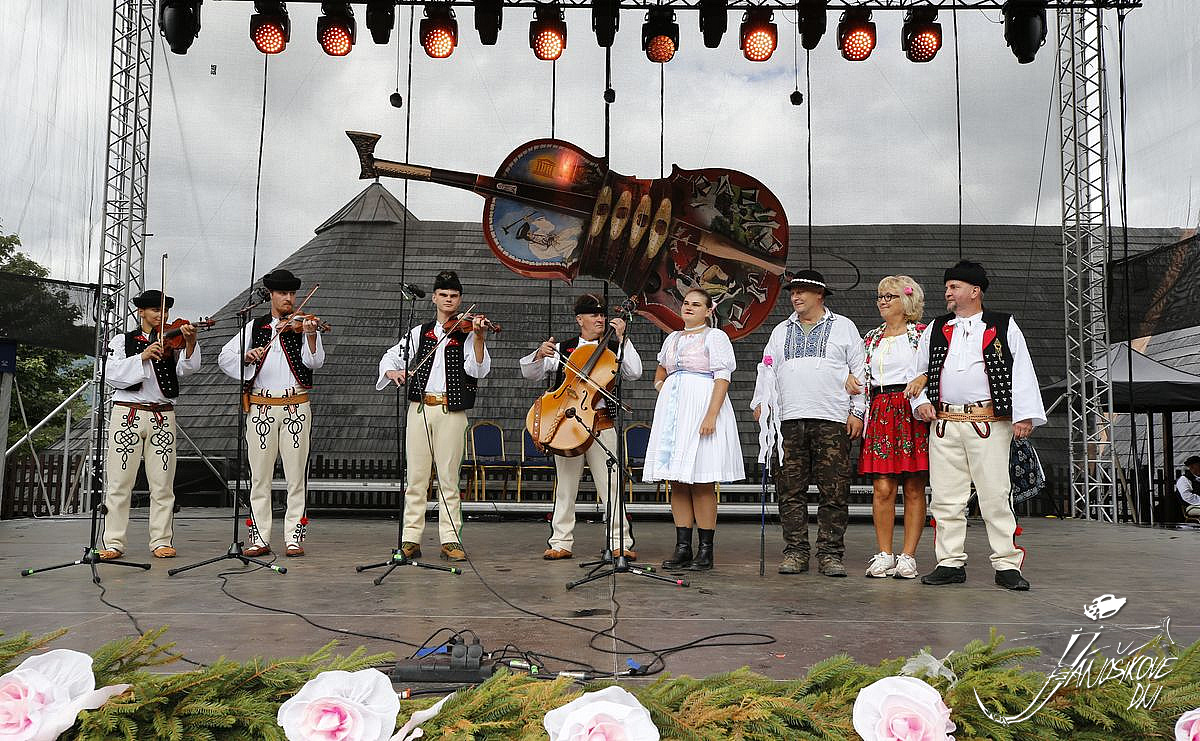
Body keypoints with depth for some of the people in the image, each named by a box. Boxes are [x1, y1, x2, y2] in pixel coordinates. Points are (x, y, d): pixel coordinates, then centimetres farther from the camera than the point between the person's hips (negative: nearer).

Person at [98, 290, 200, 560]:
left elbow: (187, 367, -7)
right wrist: (142, 357, -18)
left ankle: (161, 541, 6)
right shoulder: (122, 341, 10)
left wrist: (190, 343, -25)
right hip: (127, 414, -1)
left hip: (163, 417, 1)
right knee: (119, 482, -2)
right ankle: (114, 543, 4)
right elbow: (111, 375, -5)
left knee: (162, 484, 1)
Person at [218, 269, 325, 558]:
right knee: (260, 476, 4)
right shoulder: (255, 326, 11)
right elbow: (224, 357, 3)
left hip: (295, 407, -1)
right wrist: (247, 356, -16)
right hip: (261, 409, 1)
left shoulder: (303, 325, 6)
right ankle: (259, 539, 10)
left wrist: (310, 334, -25)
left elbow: (315, 362, -8)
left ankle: (294, 538, 6)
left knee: (296, 476, 0)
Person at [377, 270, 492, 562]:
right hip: (419, 409, 3)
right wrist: (392, 371, -2)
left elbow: (477, 370, -8)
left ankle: (450, 540, 4)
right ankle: (411, 538, 9)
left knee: (448, 478, -1)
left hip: (451, 412, -3)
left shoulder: (467, 333, 5)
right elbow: (391, 356, 20)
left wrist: (478, 338, -22)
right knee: (416, 477, 4)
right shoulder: (419, 332, 15)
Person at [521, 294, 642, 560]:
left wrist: (621, 339, -8)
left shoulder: (613, 350, 10)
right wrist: (539, 355, -11)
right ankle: (561, 543, 14)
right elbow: (530, 374, 9)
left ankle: (620, 543, 3)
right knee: (565, 485, 5)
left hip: (600, 423, -1)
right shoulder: (563, 349, 13)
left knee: (611, 485, -4)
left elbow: (634, 373, -7)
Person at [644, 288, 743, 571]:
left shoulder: (715, 337, 0)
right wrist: (660, 387, 16)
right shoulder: (672, 338, 19)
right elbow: (661, 370, 38)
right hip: (672, 409, 6)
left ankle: (705, 551, 0)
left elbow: (723, 378, -9)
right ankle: (682, 548, 8)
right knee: (677, 482, 3)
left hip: (701, 408, -6)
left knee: (702, 483, -6)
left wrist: (711, 415, -20)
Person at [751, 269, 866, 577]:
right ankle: (795, 552, 8)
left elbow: (859, 372, 7)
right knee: (791, 490, 1)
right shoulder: (781, 331, 20)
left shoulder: (843, 327, 11)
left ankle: (830, 554, 3)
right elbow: (767, 370, 19)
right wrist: (761, 403, 6)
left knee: (834, 491, -3)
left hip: (833, 420, -3)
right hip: (789, 419, 3)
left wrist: (857, 412, -1)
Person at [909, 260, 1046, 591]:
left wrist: (1024, 415, -7)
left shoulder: (1004, 327, 8)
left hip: (989, 425, -3)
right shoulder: (935, 330, 18)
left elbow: (1022, 372, 2)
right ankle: (951, 563, 11)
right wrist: (920, 401, 5)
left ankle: (1007, 566, 3)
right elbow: (917, 371, 22)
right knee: (946, 499, 3)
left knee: (996, 496, -4)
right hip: (944, 425, 4)